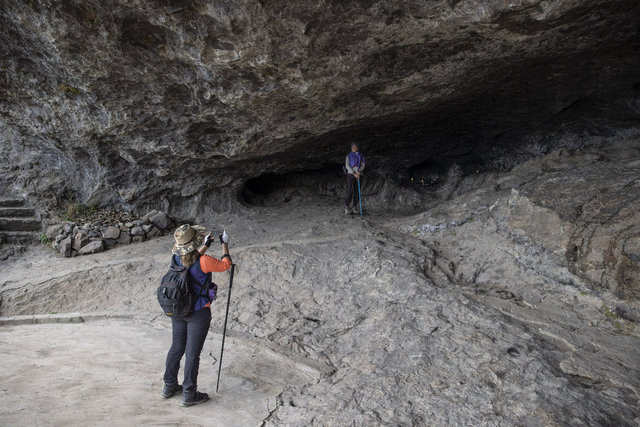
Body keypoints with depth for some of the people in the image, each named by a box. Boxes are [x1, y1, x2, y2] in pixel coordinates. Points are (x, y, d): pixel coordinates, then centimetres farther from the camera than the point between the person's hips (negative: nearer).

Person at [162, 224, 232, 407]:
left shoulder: (177, 259, -5)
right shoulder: (204, 261, -23)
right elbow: (225, 265, -5)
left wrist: (205, 245, 21)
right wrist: (224, 244, 5)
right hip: (198, 313, -6)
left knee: (176, 348, 18)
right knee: (192, 353, 3)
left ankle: (169, 386, 33)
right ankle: (189, 395, 14)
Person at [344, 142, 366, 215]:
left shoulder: (360, 156, 11)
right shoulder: (348, 156, 3)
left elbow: (363, 165, 4)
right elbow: (347, 166, -7)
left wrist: (359, 172, -17)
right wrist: (354, 174, -16)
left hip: (359, 175, 3)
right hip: (351, 175, -3)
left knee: (357, 191, 3)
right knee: (350, 191, -10)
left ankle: (355, 207, 10)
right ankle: (346, 207, -6)